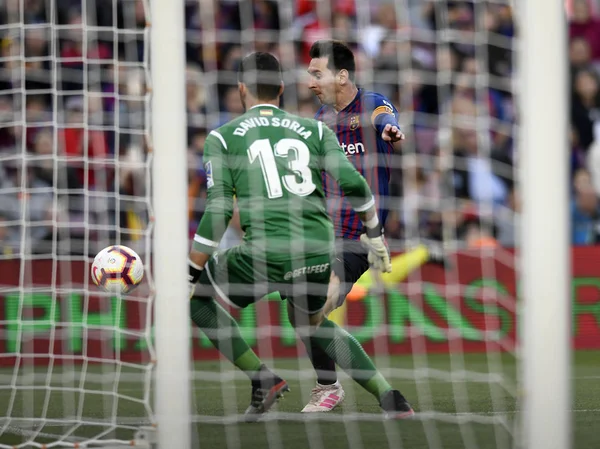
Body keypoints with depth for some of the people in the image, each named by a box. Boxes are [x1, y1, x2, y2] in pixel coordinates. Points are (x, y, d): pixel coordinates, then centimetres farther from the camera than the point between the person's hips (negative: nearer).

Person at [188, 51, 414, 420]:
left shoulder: (222, 137, 8)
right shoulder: (313, 130, 16)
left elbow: (218, 210, -2)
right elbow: (353, 183, 3)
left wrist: (191, 272, 1)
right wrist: (375, 236, 17)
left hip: (267, 253, -4)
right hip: (319, 253, 5)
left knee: (193, 293, 20)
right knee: (311, 324, 33)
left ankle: (262, 378, 7)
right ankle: (389, 397, 19)